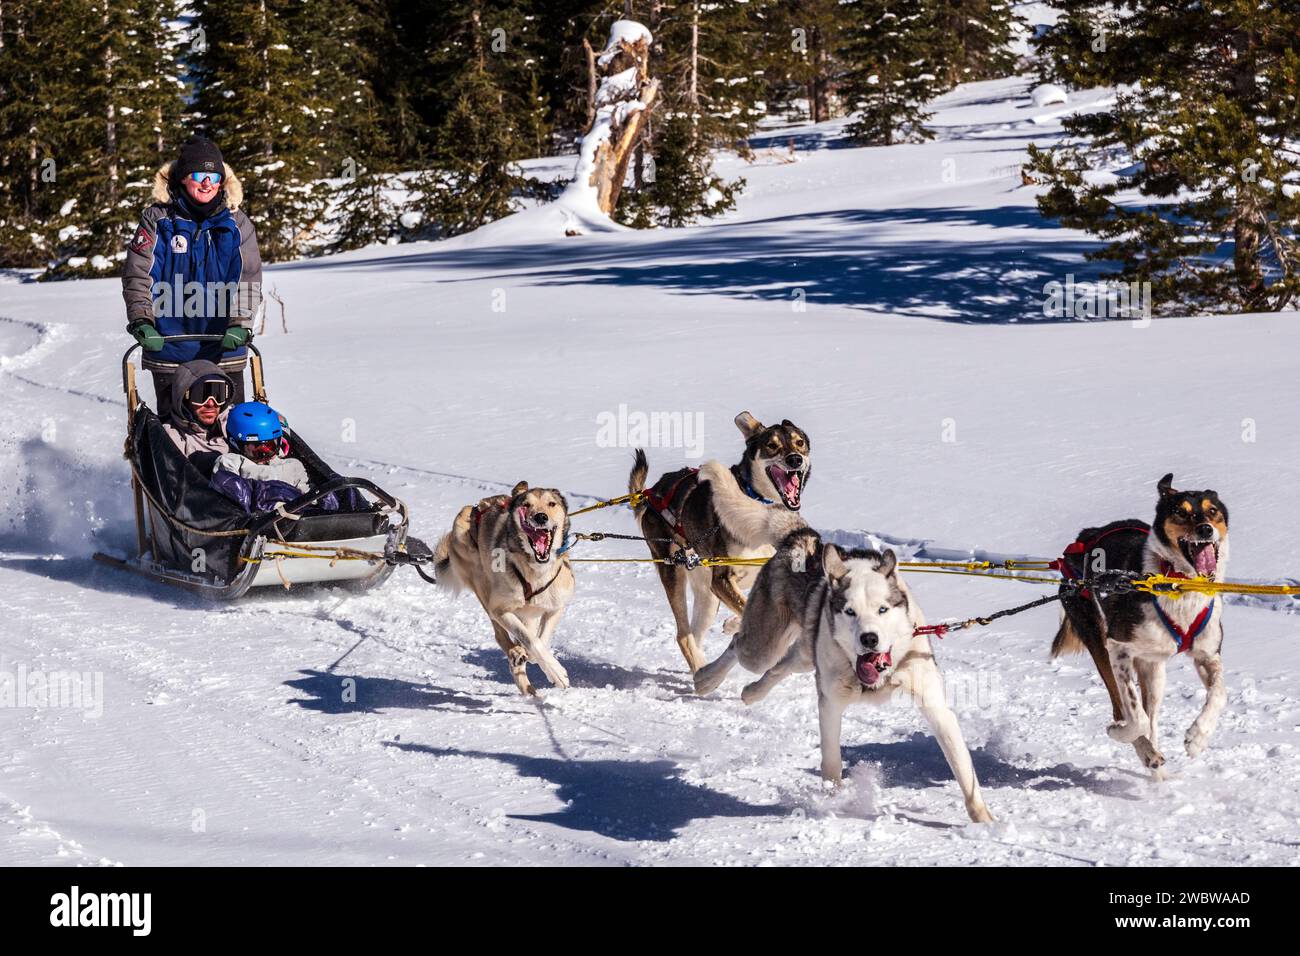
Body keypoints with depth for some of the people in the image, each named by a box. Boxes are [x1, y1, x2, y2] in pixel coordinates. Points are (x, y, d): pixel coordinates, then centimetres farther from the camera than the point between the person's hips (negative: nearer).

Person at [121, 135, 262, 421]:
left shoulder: (236, 222, 5)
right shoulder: (158, 219, 2)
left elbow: (248, 279, -1)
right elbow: (137, 274, -1)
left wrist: (240, 324, -16)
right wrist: (140, 320, -15)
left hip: (224, 348, 1)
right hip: (169, 347, -1)